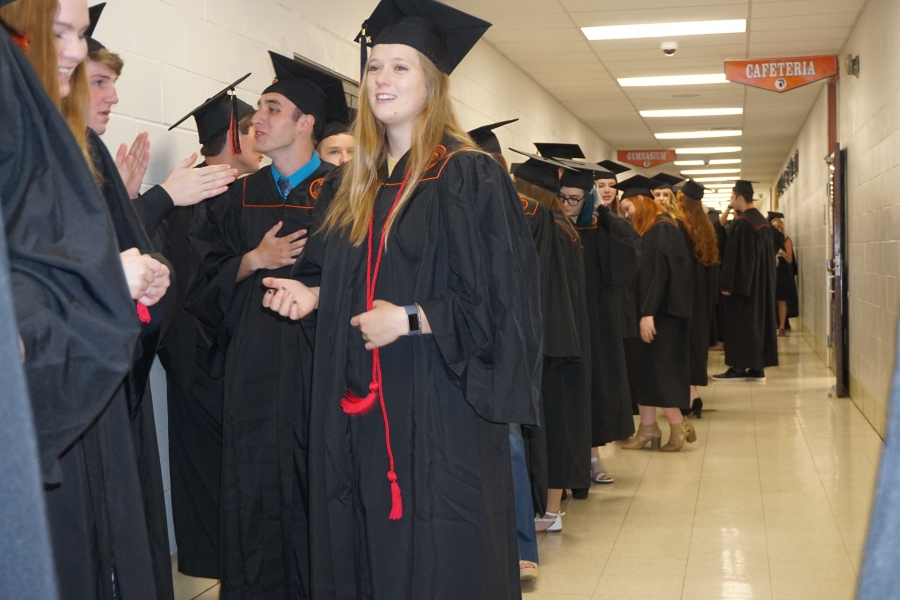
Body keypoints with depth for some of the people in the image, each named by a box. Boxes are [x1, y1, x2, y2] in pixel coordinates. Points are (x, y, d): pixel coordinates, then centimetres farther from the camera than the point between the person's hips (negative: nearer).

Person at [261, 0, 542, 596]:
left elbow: (499, 298, -12)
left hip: (439, 407, -6)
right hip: (358, 408, 7)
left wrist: (411, 319, -19)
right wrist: (313, 295, 4)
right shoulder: (350, 187, 14)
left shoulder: (469, 177, -8)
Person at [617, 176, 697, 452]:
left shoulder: (663, 229, -13)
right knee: (642, 370, 7)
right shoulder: (646, 231, 15)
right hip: (645, 311, 9)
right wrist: (642, 312, 8)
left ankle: (679, 426, 7)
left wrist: (649, 313, -24)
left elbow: (661, 273, -21)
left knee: (658, 371, -4)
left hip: (661, 314, -9)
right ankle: (648, 428, 10)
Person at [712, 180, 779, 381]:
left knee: (740, 323, -3)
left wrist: (727, 284, -15)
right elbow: (769, 254, 15)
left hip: (743, 283, -8)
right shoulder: (764, 222, 11)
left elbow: (732, 256, -17)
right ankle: (757, 368, 10)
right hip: (762, 282, 9)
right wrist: (765, 281, 20)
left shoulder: (740, 223, -16)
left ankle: (739, 368, -2)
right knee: (759, 320, 8)